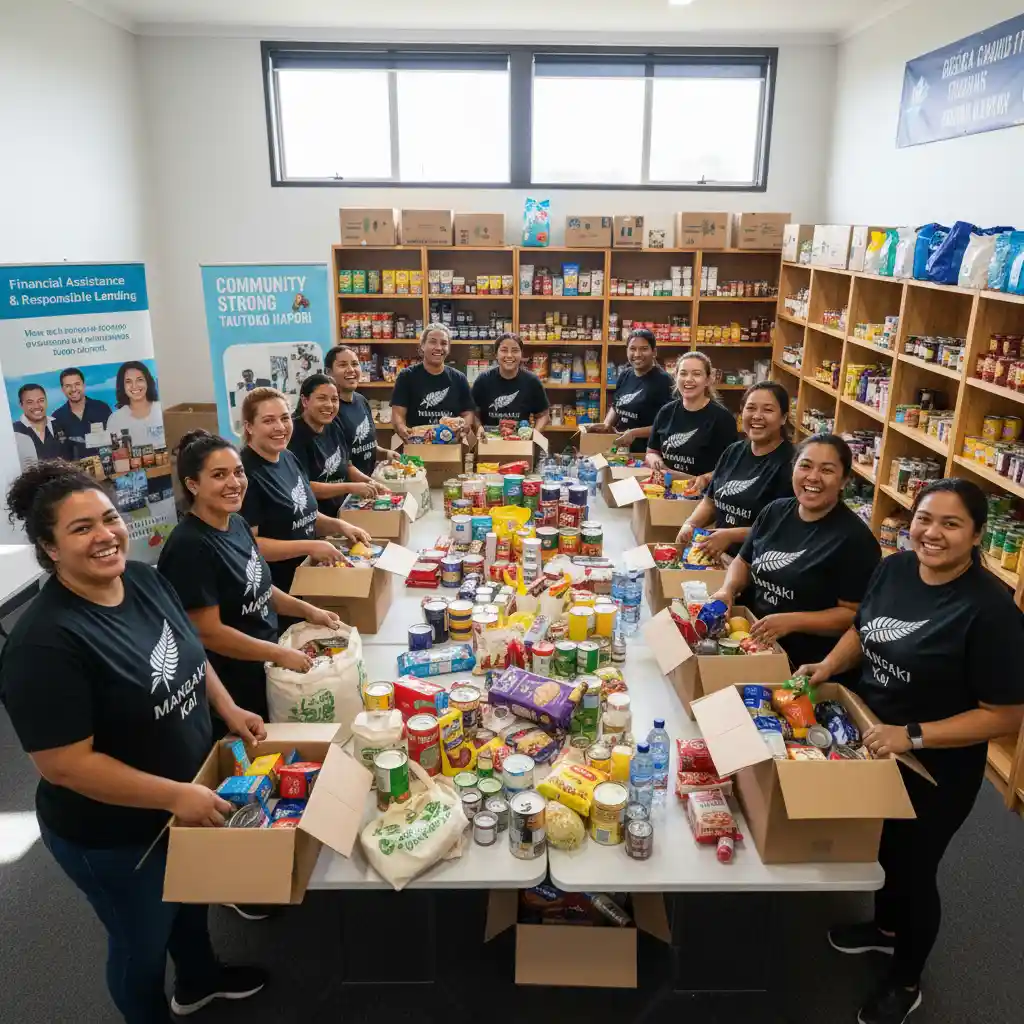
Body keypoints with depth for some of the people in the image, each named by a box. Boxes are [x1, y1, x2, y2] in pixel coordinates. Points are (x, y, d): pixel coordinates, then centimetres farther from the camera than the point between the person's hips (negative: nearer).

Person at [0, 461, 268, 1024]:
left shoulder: (144, 579, -9)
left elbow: (189, 652, 8)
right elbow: (65, 765, -29)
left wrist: (228, 708, -2)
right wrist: (175, 795, -27)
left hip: (193, 793, 8)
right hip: (114, 834, -7)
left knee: (191, 895, 32)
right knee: (143, 940, 19)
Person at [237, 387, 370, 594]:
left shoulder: (289, 458, 6)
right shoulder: (244, 472, -20)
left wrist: (339, 525, 0)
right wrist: (309, 547, -23)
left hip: (304, 580, 8)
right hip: (269, 592, -8)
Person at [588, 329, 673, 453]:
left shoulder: (663, 380, -15)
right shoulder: (625, 375, 6)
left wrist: (635, 433, -24)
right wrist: (606, 424, 4)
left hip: (647, 452, -6)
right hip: (621, 448, 7)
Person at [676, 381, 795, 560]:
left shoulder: (790, 463, -12)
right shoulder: (733, 452, 12)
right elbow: (711, 501, 20)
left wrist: (732, 535, -18)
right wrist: (690, 524, 2)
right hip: (719, 555, 7)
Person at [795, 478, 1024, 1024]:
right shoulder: (893, 569, -8)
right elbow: (863, 630, 9)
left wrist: (913, 735, -28)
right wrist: (829, 665, -8)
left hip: (935, 771, -6)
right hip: (872, 747, 6)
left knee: (912, 866, 15)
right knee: (882, 846, 27)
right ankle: (885, 927, 58)